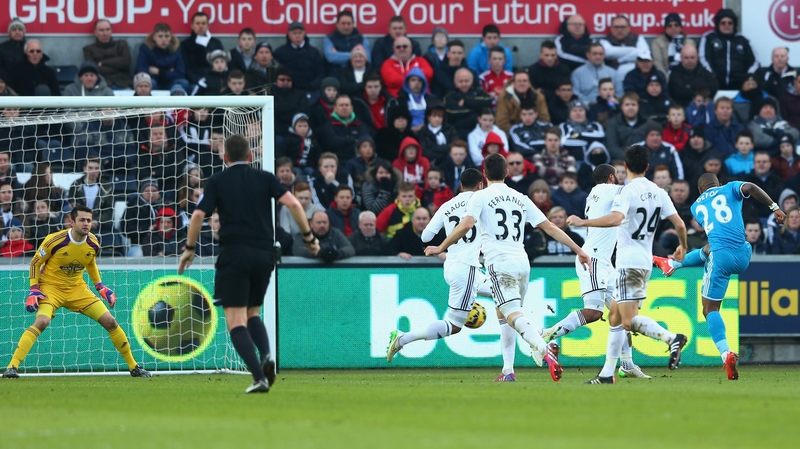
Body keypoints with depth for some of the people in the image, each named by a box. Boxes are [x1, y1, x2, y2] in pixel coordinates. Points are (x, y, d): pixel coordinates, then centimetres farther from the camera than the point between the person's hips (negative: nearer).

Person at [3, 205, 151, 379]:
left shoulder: (93, 244, -6)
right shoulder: (55, 241, -21)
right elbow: (35, 262, -7)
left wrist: (100, 287, 10)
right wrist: (34, 290, -14)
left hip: (77, 288, 5)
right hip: (51, 287, -4)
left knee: (110, 321, -3)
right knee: (41, 322, -32)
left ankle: (134, 367, 14)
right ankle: (11, 368, -30)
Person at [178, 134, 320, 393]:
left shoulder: (217, 182, 6)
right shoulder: (265, 179, 11)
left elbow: (199, 215, -4)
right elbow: (292, 203, -2)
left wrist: (190, 249, 8)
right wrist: (308, 237, 6)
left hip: (233, 255, -4)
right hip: (264, 253, 4)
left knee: (236, 321, -4)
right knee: (252, 313, 21)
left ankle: (259, 377, -22)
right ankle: (266, 355, -9)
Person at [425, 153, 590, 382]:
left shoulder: (481, 197, 3)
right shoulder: (520, 198, 18)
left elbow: (466, 225, -12)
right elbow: (550, 227, 15)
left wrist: (441, 248, -1)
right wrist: (579, 250, 19)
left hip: (499, 262, -6)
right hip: (522, 262, 6)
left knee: (513, 315, -17)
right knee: (503, 314, 21)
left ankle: (543, 349, -42)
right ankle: (508, 370, 16)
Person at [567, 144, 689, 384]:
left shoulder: (627, 191, -12)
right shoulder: (658, 192, 9)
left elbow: (615, 219, -30)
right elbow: (679, 224, 7)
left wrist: (582, 222, -22)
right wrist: (683, 247, 26)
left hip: (629, 261, -8)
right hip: (645, 261, 8)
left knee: (629, 321, -13)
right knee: (615, 315, 13)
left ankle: (672, 338, -30)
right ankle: (607, 373, 13)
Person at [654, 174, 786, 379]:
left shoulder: (696, 206, 17)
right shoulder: (730, 189, 12)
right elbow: (750, 188, -8)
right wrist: (775, 207, -11)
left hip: (721, 257, -2)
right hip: (744, 257, 2)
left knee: (710, 309, 3)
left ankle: (726, 354, -19)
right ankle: (673, 264, 58)